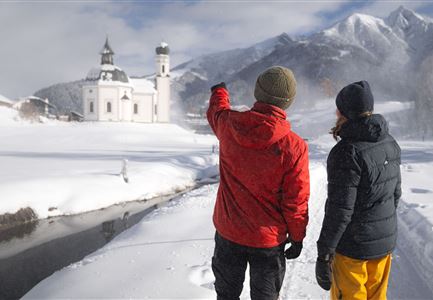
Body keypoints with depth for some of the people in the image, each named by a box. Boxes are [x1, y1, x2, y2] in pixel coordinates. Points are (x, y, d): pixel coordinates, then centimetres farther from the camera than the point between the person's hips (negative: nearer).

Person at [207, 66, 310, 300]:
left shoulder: (229, 125, -13)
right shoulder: (294, 146, -23)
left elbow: (216, 111, 13)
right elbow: (296, 200, -15)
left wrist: (219, 90, 36)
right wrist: (297, 237, 2)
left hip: (228, 232, 3)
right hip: (268, 239, -2)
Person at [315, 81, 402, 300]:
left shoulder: (348, 152, -23)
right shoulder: (390, 144, 2)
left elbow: (340, 210, -23)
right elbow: (396, 192, 12)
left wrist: (324, 255, -16)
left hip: (352, 246, -7)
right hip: (386, 241, 8)